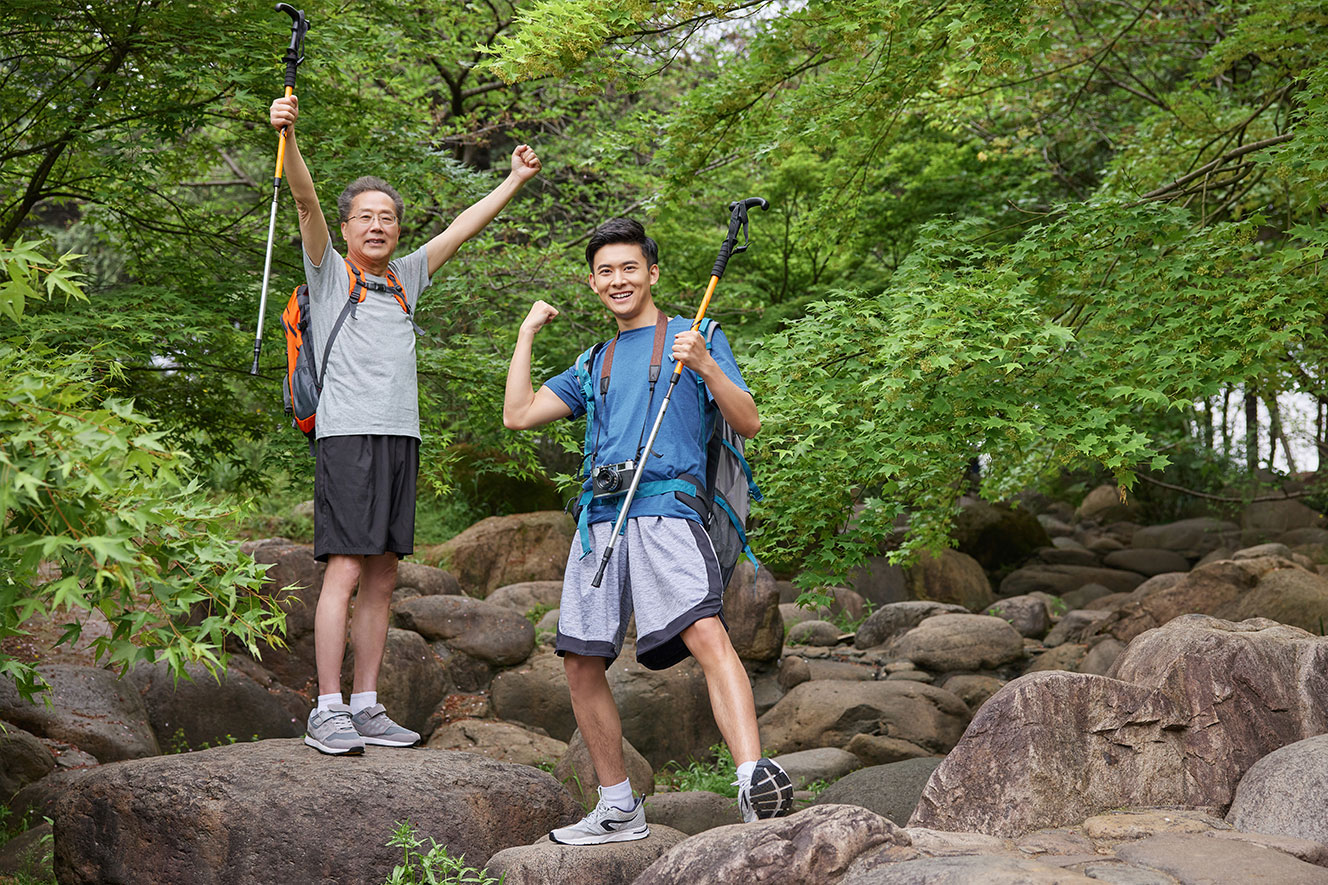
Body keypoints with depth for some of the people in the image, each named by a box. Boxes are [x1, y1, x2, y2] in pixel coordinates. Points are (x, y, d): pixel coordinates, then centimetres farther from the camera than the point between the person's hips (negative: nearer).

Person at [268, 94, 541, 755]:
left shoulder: (406, 278, 20)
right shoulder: (329, 272, 6)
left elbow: (463, 228, 27)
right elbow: (306, 200, -9)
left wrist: (516, 180, 29)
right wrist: (286, 135, -22)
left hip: (401, 437, 6)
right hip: (347, 434, -6)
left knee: (382, 577, 6)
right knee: (344, 571, -11)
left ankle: (366, 708, 11)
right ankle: (327, 711, -10)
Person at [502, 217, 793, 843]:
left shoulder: (694, 335, 11)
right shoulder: (595, 364, 26)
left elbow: (749, 424, 2)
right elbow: (517, 416, 19)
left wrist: (706, 367, -14)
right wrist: (528, 332, 22)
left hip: (665, 514, -6)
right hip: (599, 522, 6)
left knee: (708, 634, -27)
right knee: (581, 664, 3)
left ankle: (755, 781, -38)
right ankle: (619, 810, 16)